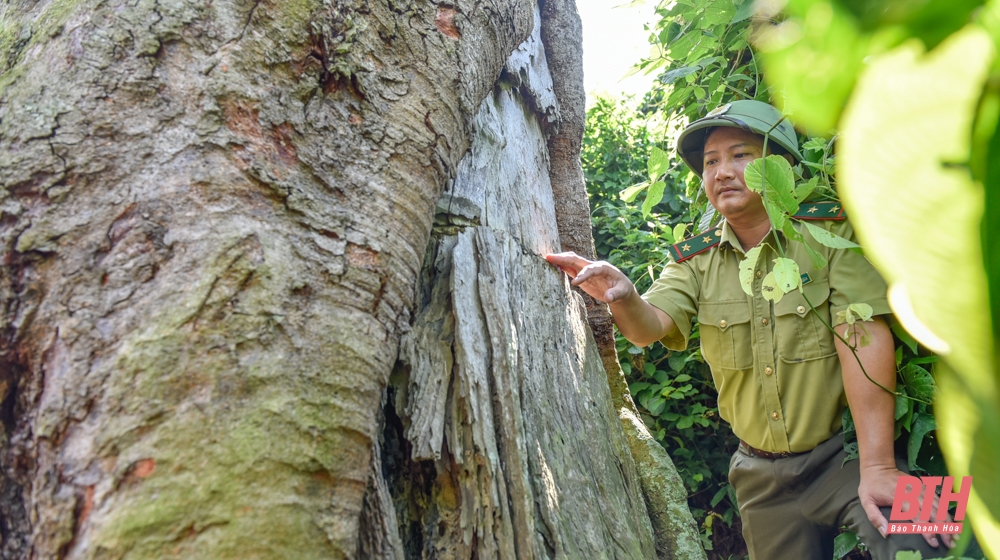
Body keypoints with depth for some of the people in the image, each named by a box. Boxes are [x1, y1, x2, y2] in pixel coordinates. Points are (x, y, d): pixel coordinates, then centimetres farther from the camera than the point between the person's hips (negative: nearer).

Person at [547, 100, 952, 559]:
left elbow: (863, 337, -16)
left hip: (847, 453, -3)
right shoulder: (695, 261, 3)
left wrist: (878, 468, -23)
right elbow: (650, 326, -13)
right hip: (764, 477, 4)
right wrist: (622, 295, -38)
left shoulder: (830, 230, -8)